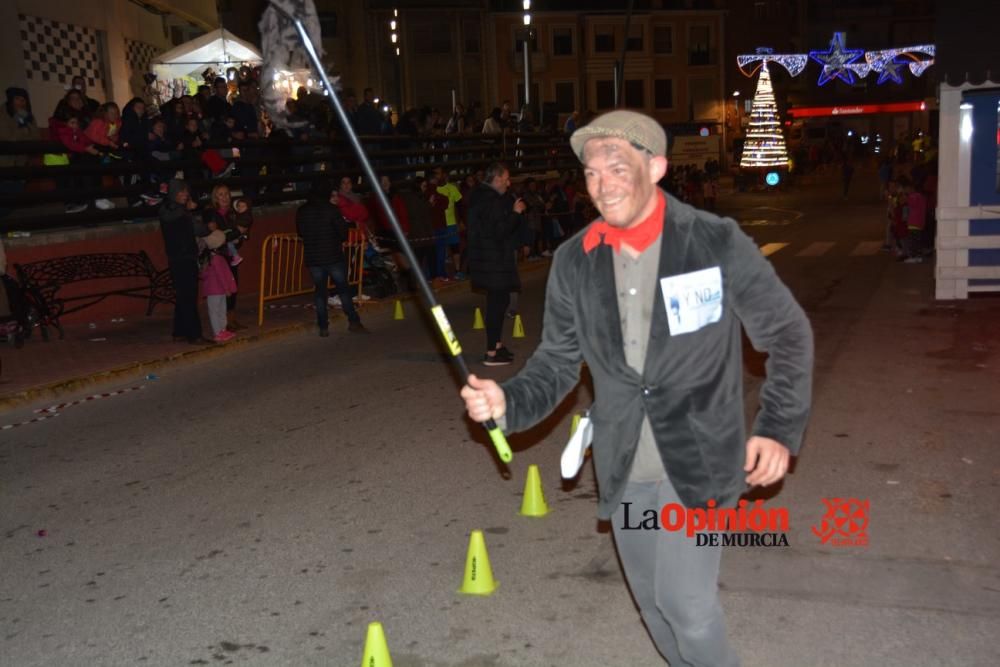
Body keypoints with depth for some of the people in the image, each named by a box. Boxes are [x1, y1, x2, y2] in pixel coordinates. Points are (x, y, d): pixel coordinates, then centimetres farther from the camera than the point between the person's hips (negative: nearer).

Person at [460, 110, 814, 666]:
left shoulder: (718, 243, -11)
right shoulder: (574, 262, -1)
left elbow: (788, 334, -1)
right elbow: (559, 362, 5)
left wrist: (780, 427, -7)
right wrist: (509, 402, -14)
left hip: (696, 461, -4)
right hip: (624, 469, 4)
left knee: (686, 602, -13)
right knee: (655, 601, 17)